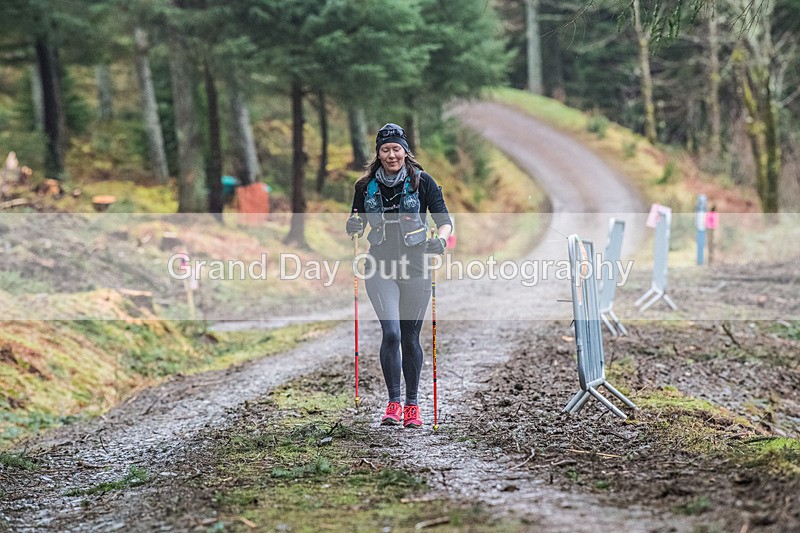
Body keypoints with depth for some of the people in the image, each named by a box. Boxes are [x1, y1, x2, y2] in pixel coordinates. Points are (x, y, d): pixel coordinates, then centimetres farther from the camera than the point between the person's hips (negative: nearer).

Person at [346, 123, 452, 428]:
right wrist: (353, 226, -7)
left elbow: (444, 220, -1)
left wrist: (441, 239, -21)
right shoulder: (366, 186, 6)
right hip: (381, 269, 0)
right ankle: (393, 404, -9)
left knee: (411, 338, 7)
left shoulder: (422, 181, 0)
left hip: (415, 268, 0)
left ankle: (412, 405, 20)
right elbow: (357, 226, 16)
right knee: (391, 332, -16)